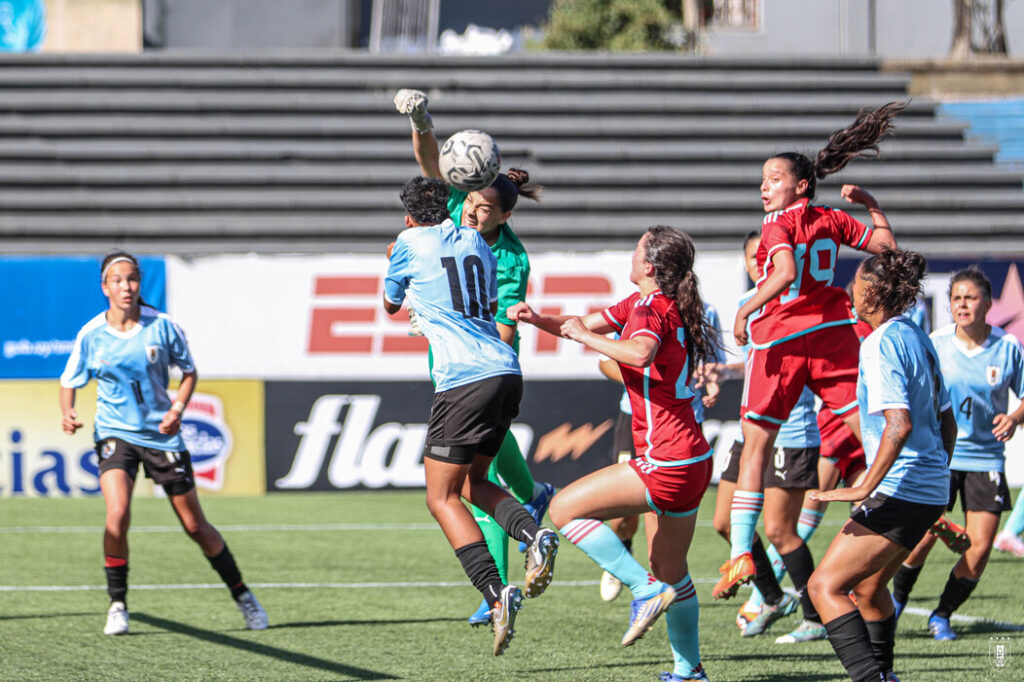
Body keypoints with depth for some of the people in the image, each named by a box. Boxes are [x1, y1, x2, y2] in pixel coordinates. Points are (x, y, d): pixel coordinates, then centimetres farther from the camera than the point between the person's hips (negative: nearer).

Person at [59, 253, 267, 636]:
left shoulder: (162, 327, -8)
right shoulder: (91, 335, -7)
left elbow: (188, 372, 5)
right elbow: (69, 382, 6)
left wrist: (177, 409, -12)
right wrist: (67, 413, -15)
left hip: (161, 433, 0)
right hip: (115, 433, 0)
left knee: (195, 526, 6)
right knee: (117, 515, -23)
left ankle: (242, 596, 23)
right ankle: (117, 605, -8)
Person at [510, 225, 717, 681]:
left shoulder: (650, 310, -15)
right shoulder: (639, 304, 14)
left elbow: (640, 353, -38)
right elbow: (585, 326, 21)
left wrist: (585, 336, -24)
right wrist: (538, 319, 4)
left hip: (667, 464, -10)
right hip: (691, 460, 10)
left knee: (565, 508, -6)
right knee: (670, 571, 18)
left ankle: (645, 590, -10)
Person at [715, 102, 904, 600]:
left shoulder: (779, 224, -7)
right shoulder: (831, 221, 10)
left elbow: (785, 273, -24)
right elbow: (885, 243, 18)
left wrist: (745, 310, -18)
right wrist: (871, 205, 30)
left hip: (779, 337, -5)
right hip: (832, 333, 5)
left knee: (755, 445, 0)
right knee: (867, 428, 6)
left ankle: (740, 554, -5)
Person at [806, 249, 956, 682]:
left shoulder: (881, 344, -15)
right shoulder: (918, 338, 13)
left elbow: (899, 424, -26)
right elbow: (946, 422, 21)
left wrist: (866, 488, -27)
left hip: (899, 492, -10)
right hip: (930, 491, 10)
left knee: (825, 585, -14)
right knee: (868, 585, 27)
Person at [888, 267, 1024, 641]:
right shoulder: (935, 344, -4)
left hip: (985, 457, 1)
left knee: (980, 547, -7)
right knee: (923, 534, -11)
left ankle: (942, 616, 15)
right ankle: (896, 602, 17)